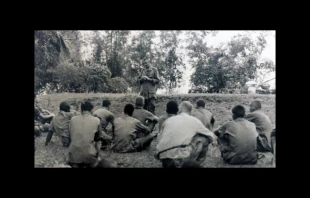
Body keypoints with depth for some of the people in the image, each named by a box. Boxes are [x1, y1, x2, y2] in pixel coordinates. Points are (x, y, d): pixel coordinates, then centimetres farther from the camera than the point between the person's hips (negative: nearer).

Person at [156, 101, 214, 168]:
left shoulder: (169, 120, 15)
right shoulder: (194, 120, 8)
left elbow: (159, 138, 18)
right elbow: (210, 136, 18)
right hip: (179, 160, -4)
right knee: (204, 138, 14)